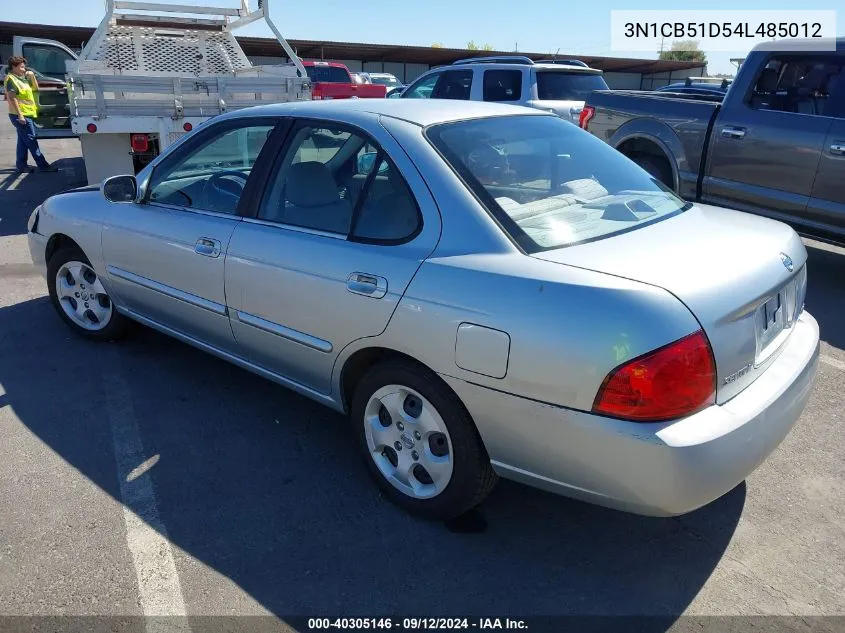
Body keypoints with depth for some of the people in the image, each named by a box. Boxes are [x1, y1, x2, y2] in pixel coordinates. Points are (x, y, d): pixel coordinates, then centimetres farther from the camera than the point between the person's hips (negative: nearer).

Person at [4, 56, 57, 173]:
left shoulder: (22, 78, 15)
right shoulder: (11, 79, -11)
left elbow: (35, 89, 21)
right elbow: (12, 98, -19)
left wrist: (32, 76, 5)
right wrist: (20, 115, -24)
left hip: (27, 115, 9)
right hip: (21, 116, -9)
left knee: (23, 141, 13)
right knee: (31, 141, -8)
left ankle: (21, 164, 20)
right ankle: (43, 165, -8)